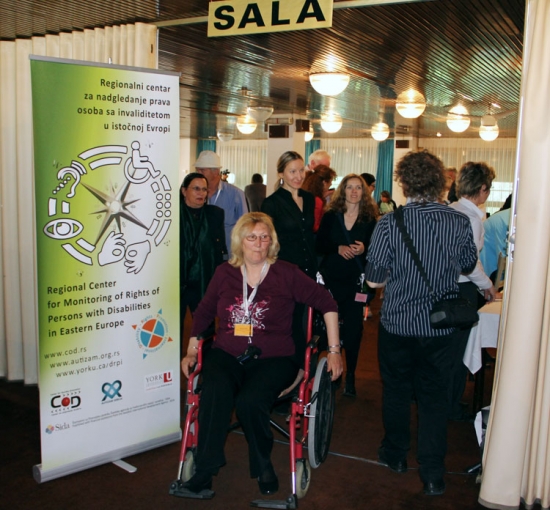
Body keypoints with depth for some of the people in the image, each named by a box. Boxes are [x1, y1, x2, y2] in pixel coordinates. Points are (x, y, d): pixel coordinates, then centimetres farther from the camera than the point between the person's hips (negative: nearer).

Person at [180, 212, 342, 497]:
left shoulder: (286, 274, -1)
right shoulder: (225, 273, 9)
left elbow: (326, 303, 2)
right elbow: (204, 312, 19)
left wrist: (334, 351, 1)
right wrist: (192, 351, 14)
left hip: (273, 359, -2)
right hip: (226, 356, 2)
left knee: (250, 401, -31)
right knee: (215, 393, -31)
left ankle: (263, 465, -2)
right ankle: (205, 469, -17)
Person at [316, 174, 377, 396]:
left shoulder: (370, 219, 1)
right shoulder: (330, 216, 3)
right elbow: (319, 245, 2)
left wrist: (363, 249, -19)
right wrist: (338, 248, -15)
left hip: (356, 280, -1)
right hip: (331, 278, 1)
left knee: (353, 327, 0)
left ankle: (350, 375, 14)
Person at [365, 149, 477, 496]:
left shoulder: (390, 223, -16)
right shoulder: (459, 222, -8)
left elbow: (374, 278, -12)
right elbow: (468, 264, 9)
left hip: (398, 322, -1)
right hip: (442, 325, 2)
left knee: (396, 390, 18)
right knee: (435, 396, 12)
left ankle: (396, 455, 35)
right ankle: (433, 475, 15)